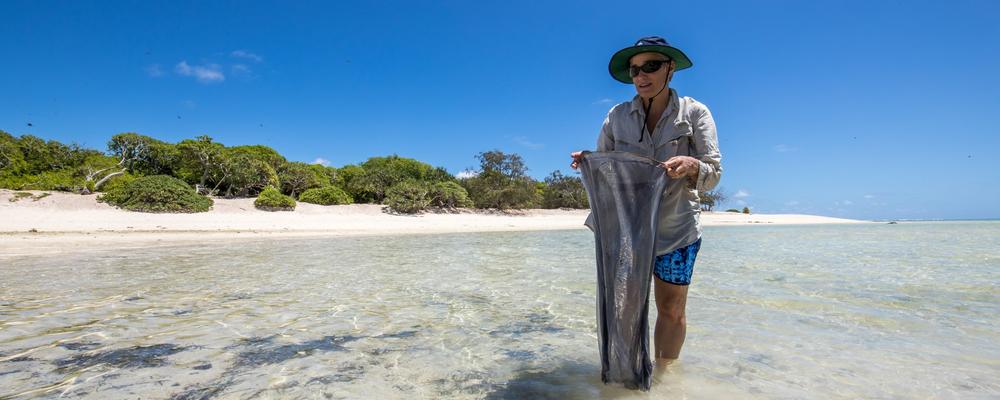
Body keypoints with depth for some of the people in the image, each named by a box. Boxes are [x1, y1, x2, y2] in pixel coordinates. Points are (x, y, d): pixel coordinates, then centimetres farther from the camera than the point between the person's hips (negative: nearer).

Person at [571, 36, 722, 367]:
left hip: (676, 230, -1)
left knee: (671, 310, 10)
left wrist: (692, 165, -32)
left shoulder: (695, 113, -5)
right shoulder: (618, 116, 0)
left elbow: (713, 174, -9)